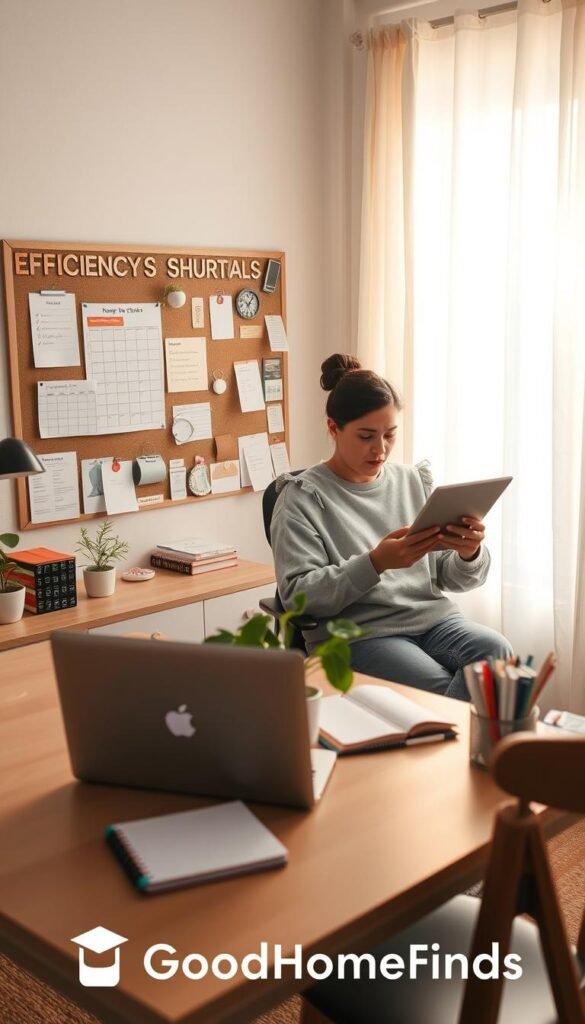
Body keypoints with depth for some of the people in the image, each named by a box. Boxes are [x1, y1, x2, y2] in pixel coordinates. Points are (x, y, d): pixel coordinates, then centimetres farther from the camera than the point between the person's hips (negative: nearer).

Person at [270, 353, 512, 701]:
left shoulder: (415, 481, 12)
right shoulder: (303, 497, -2)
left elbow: (454, 579, 12)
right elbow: (298, 595, -11)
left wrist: (470, 553, -13)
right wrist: (375, 563, -24)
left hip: (432, 617, 5)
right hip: (355, 633, -5)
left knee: (495, 651, -25)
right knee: (442, 692, -29)